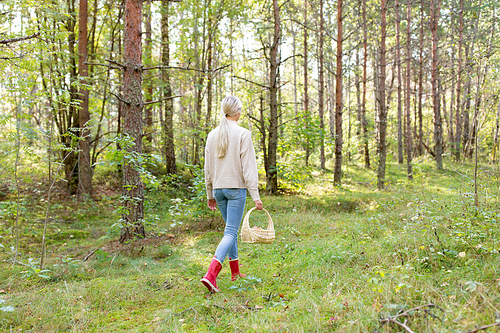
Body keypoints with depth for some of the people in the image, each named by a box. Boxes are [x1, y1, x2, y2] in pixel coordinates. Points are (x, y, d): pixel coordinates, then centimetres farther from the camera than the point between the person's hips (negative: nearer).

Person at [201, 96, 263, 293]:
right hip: (236, 188, -6)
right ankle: (211, 274, -17)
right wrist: (255, 196, -10)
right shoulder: (242, 134, -9)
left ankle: (235, 272, 28)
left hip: (218, 188, 6)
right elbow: (248, 167, -12)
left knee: (231, 229, 19)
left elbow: (208, 168, 10)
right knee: (231, 232, -4)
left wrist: (210, 195, 19)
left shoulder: (212, 135, 6)